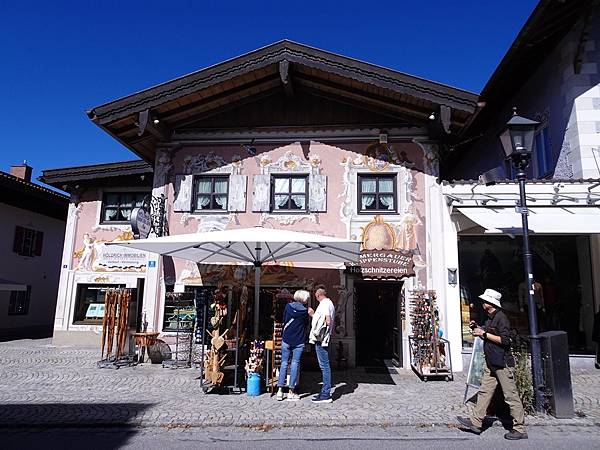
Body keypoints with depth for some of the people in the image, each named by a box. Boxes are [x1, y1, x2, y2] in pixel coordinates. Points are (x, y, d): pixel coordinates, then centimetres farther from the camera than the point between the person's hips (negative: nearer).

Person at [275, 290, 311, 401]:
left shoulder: (288, 306, -1)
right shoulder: (305, 311, -6)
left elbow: (284, 320, 8)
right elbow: (306, 324, 5)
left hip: (286, 339, 2)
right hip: (299, 342, -2)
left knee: (284, 364, 9)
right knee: (295, 364, 4)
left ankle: (280, 391, 8)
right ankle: (291, 392, 8)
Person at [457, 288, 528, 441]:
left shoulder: (501, 317, -15)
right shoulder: (490, 318, 14)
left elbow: (504, 340, -22)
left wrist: (484, 333, -19)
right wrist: (477, 329, 8)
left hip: (503, 363, -10)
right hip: (491, 363, 10)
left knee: (511, 396, 0)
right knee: (484, 392, 11)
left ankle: (520, 429, 11)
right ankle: (475, 422, 17)